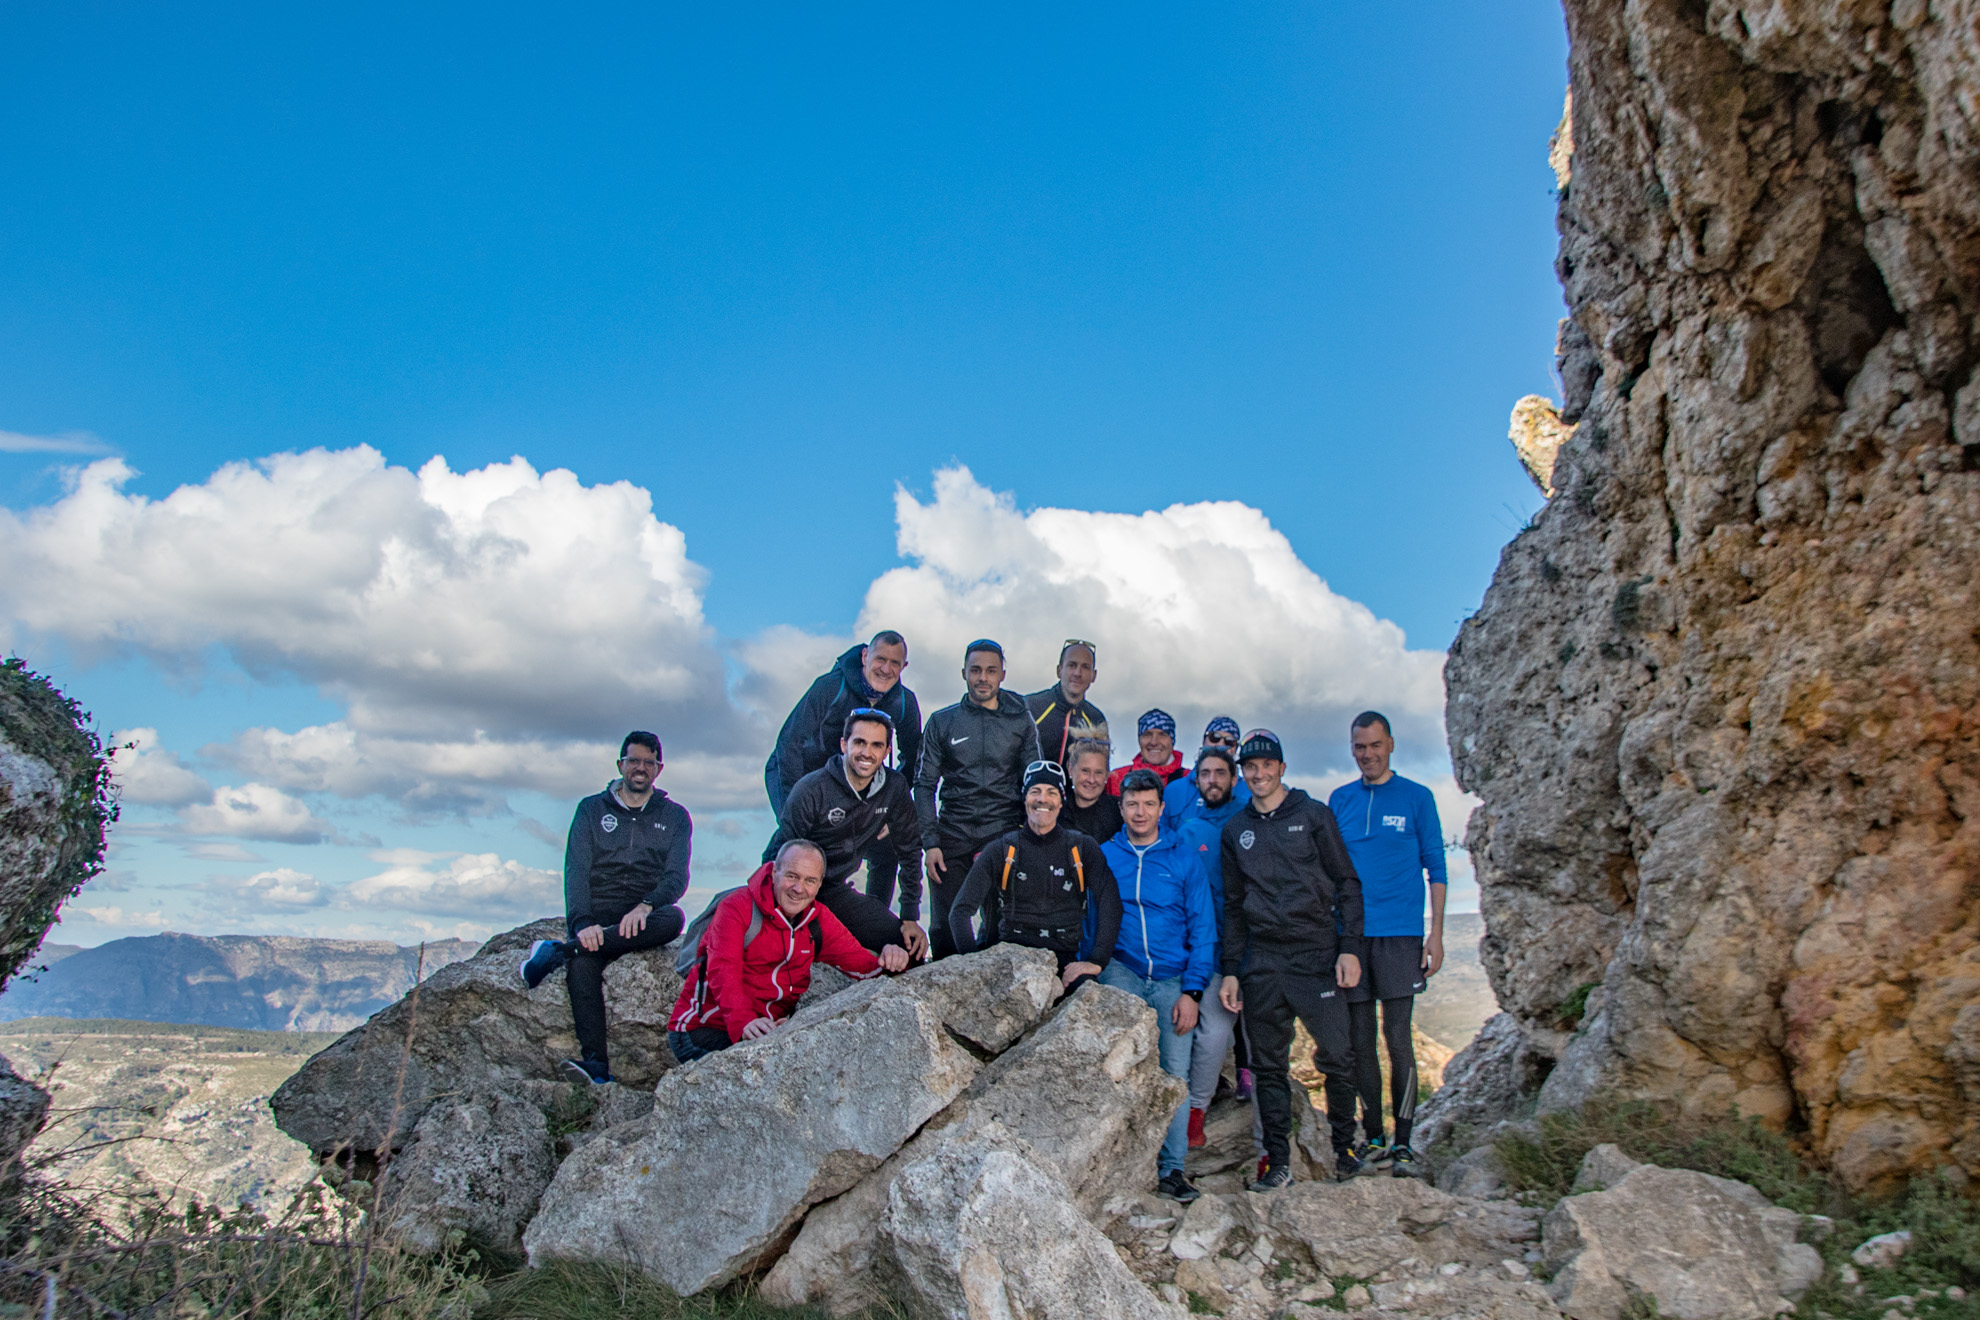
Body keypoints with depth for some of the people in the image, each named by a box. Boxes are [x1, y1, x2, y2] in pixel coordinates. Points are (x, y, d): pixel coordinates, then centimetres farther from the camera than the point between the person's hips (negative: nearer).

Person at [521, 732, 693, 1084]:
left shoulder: (675, 816, 12)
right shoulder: (592, 809, 12)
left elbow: (677, 877, -1)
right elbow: (576, 872, 0)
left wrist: (645, 906, -22)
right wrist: (583, 922, -18)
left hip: (644, 918, 0)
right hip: (596, 913, 0)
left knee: (673, 919, -36)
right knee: (583, 962, -33)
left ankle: (559, 950, -34)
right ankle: (595, 1063, -39)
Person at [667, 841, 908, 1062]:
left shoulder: (818, 919, 5)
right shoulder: (737, 908, -13)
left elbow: (860, 961, -1)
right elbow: (723, 972, -27)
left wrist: (887, 961, -26)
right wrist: (744, 1022, -45)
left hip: (770, 1030, 5)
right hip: (705, 1029, -5)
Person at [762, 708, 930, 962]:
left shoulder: (895, 788, -6)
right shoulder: (812, 790, -19)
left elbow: (910, 850, 4)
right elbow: (777, 859, -14)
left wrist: (910, 917, 1)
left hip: (836, 891, 5)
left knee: (910, 945, -9)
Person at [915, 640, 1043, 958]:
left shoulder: (1021, 723, 8)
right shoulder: (942, 722, 8)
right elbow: (924, 785, 7)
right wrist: (930, 842, -3)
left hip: (1004, 836, 0)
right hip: (952, 837, 0)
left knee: (1001, 928, -3)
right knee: (945, 929, 0)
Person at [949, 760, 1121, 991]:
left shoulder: (1083, 849, 10)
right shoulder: (1000, 850, 8)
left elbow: (1110, 903, 0)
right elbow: (961, 910, 5)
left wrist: (1097, 961, -14)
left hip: (1064, 958, 1)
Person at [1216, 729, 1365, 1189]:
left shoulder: (1314, 815, 3)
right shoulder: (1235, 830, 12)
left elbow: (1347, 884, 3)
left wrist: (1349, 947, -7)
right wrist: (1231, 970, 10)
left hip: (1317, 953, -3)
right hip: (1261, 962, 3)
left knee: (1336, 1057, -3)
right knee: (1269, 1065, 5)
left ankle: (1344, 1146, 17)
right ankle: (1278, 1160, 12)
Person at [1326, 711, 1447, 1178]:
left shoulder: (1416, 797, 3)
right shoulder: (1339, 800, 11)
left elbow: (1436, 869, 3)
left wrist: (1436, 934, -4)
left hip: (1399, 934, -3)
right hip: (1350, 934, 3)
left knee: (1397, 1037, -5)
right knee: (1359, 1040, 5)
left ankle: (1403, 1143, 4)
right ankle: (1372, 1138, 16)